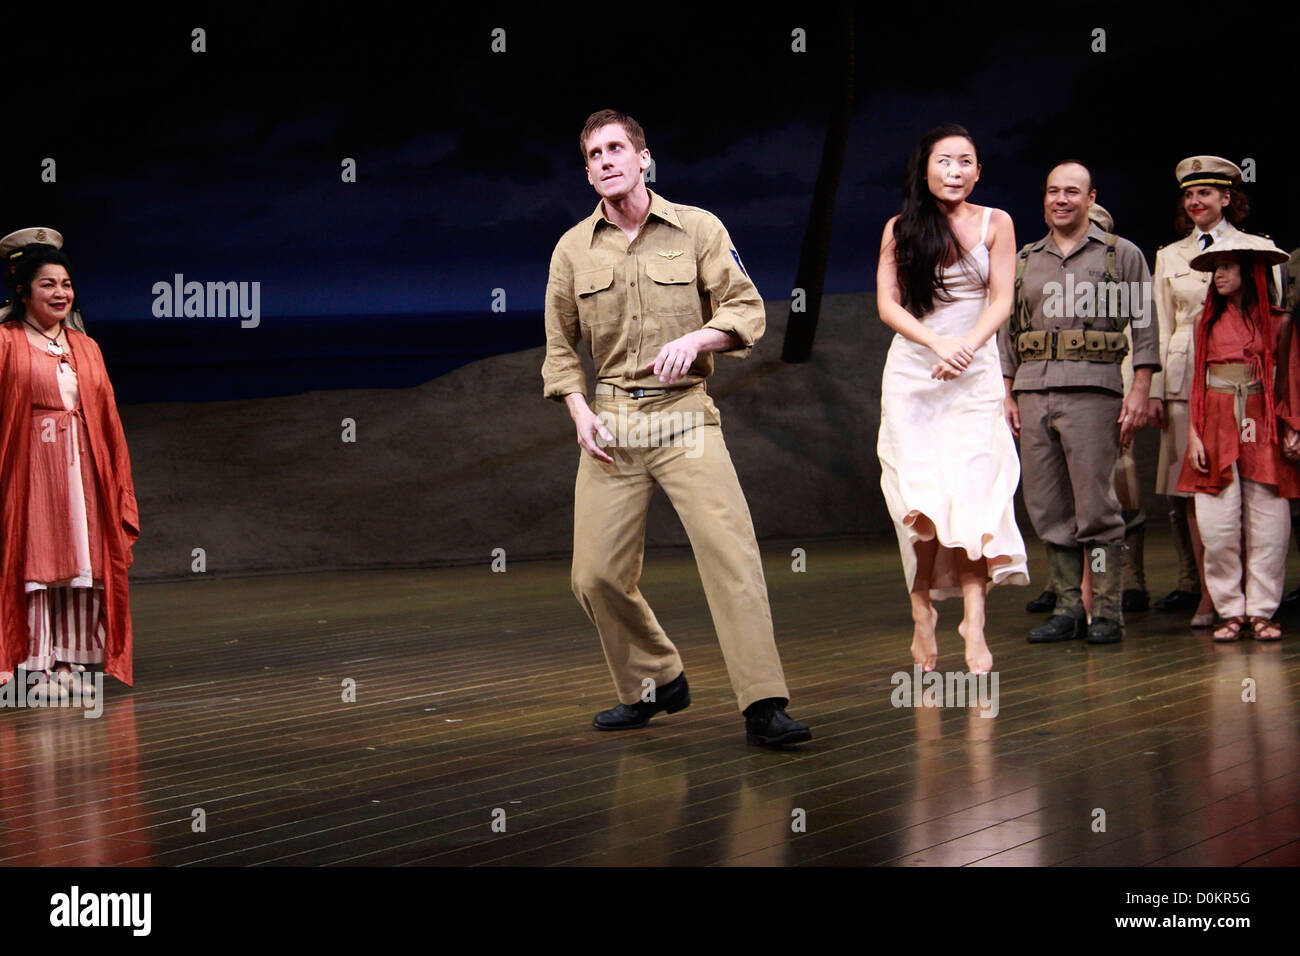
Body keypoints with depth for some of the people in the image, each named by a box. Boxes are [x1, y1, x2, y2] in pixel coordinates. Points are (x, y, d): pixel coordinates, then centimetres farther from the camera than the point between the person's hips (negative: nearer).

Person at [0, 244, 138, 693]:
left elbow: (108, 417, 15)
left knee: (83, 559, 3)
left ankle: (72, 663, 9)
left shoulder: (86, 348, 17)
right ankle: (37, 668, 0)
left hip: (82, 467, 5)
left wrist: (117, 483, 10)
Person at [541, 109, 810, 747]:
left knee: (730, 550, -17)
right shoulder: (573, 249, 10)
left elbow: (746, 309, 3)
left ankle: (763, 706, -16)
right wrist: (580, 412, 2)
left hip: (684, 413, -3)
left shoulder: (698, 229, 3)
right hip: (610, 419, 3)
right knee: (597, 574, -1)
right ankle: (654, 685, 22)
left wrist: (695, 338, -16)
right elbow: (559, 345, 17)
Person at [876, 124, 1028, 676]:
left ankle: (973, 627, -16)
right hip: (910, 372, 1)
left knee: (974, 494, -12)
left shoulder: (994, 224, 6)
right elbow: (887, 304, 0)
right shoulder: (900, 229, 7)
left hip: (975, 375, 0)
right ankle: (922, 613, 7)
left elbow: (1001, 302, 1)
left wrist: (964, 347, -16)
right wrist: (937, 344, -15)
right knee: (920, 498, -6)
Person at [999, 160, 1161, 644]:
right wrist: (1007, 394, 11)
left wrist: (1140, 392, -6)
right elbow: (1007, 333, 20)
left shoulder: (1121, 255, 7)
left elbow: (1145, 328, 3)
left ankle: (1108, 611, 0)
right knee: (1048, 509, 3)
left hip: (1092, 391, -4)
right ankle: (1069, 608, 10)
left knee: (1096, 507, -7)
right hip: (1033, 393, 4)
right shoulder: (1023, 261, 18)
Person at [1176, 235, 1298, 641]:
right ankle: (1231, 611, 7)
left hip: (1262, 430, -1)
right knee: (1217, 528, -3)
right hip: (1216, 429, 1)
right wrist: (1194, 435, 0)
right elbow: (1197, 381, 8)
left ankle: (1261, 611, 8)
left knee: (1267, 526, -1)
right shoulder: (1207, 321, 9)